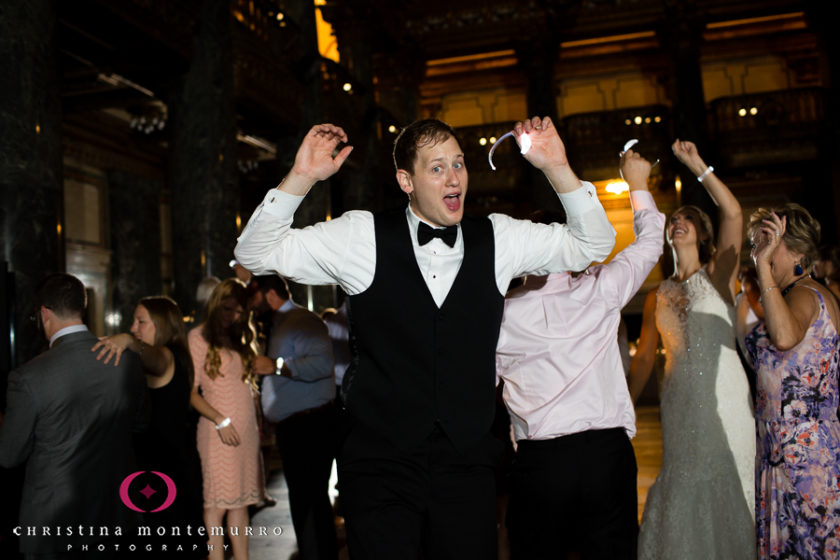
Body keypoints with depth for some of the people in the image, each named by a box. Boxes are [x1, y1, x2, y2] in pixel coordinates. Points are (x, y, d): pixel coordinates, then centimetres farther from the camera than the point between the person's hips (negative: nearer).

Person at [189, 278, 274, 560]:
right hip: (219, 429, -6)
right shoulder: (199, 336, -3)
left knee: (241, 499, 10)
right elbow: (190, 390, -9)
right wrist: (220, 420, -15)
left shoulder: (238, 339, 16)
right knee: (218, 503, -4)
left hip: (246, 428, 7)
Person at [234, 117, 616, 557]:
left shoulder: (498, 239, 5)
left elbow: (593, 244, 8)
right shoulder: (362, 237, -2)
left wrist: (557, 168, -6)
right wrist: (301, 177, -15)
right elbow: (255, 254, 0)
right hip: (380, 466, -2)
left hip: (467, 464, 3)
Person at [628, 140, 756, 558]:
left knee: (726, 487, 2)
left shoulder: (718, 274, 3)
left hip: (723, 395, -3)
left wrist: (696, 165, -12)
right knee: (683, 490, 7)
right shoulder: (657, 296, 12)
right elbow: (644, 356, 12)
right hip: (679, 401, 3)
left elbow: (732, 213, -12)